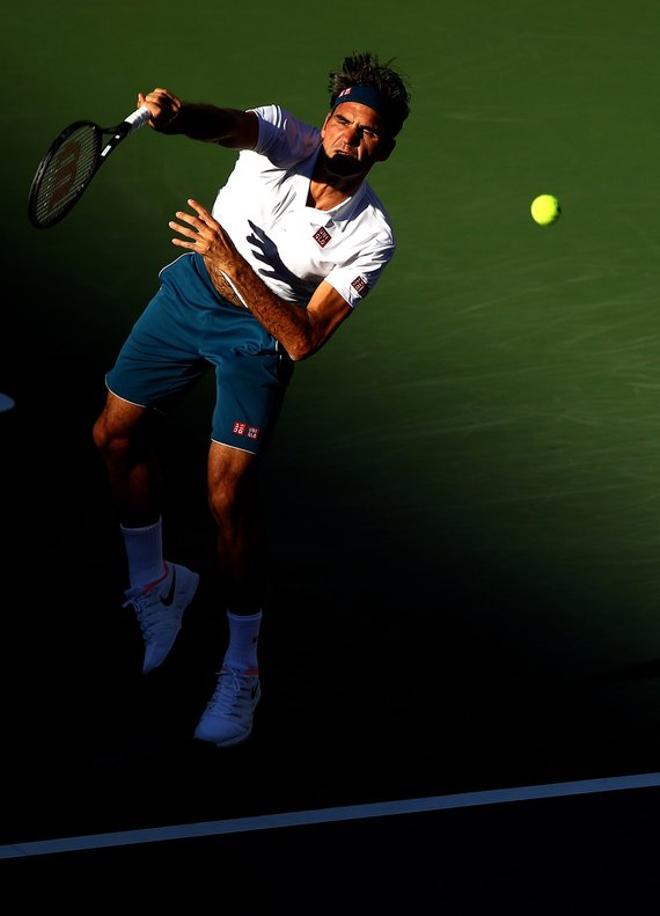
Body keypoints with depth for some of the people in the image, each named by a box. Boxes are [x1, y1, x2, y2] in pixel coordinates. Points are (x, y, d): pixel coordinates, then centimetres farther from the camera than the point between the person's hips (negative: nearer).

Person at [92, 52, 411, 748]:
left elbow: (303, 340, -29)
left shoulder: (369, 238, -25)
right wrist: (175, 114, -65)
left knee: (228, 494, -14)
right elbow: (224, 125, -42)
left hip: (261, 331, -4)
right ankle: (154, 585, 37)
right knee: (116, 434, 12)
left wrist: (233, 262, -39)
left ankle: (241, 668, 3)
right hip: (191, 291, 4)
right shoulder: (282, 138, -20)